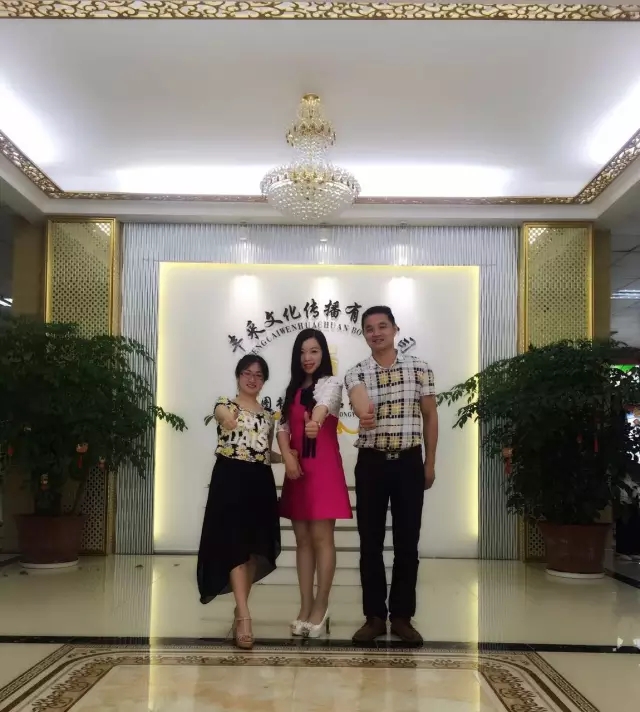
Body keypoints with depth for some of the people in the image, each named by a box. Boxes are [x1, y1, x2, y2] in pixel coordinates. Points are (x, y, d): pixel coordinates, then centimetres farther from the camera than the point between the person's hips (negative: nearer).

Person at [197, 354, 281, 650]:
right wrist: (226, 418, -39)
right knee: (235, 545, -12)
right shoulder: (225, 404, 2)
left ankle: (240, 610, 22)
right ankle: (244, 617, -15)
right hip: (230, 479, -5)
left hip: (260, 482, 6)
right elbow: (222, 415, -23)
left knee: (255, 548, 7)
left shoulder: (268, 415, 17)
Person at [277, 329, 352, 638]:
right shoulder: (293, 389, 15)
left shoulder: (331, 383, -4)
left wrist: (315, 421, -50)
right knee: (302, 538, 9)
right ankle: (305, 606, 17)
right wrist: (287, 456, -11)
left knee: (321, 537, -4)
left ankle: (321, 607, 7)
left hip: (323, 468, -6)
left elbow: (325, 403, -28)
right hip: (297, 468, 6)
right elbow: (282, 426, 8)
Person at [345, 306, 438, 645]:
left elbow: (430, 417, 8)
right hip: (371, 463, 0)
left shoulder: (419, 369, 2)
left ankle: (402, 616, 17)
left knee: (407, 542, 5)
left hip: (409, 462, 0)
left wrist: (430, 464, 6)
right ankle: (374, 616, 17)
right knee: (370, 542, 5)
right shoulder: (355, 374, -2)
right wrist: (365, 414, -49)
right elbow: (361, 406, -25)